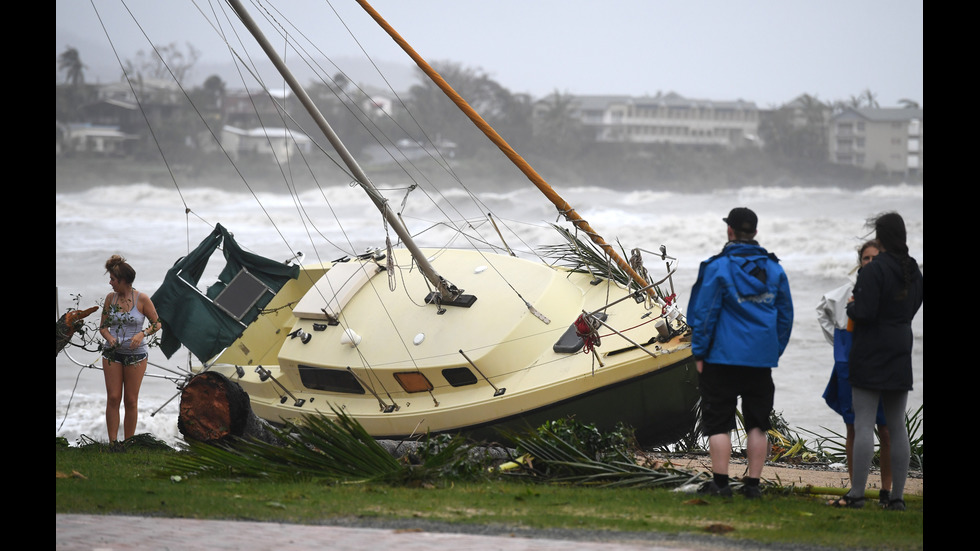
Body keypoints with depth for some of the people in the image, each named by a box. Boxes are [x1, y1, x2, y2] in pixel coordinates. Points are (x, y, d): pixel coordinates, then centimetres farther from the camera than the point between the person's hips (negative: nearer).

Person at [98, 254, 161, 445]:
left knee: (131, 401, 2)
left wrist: (142, 334, -18)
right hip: (112, 353, 2)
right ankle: (112, 444, 0)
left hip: (135, 354, -2)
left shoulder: (142, 299, -7)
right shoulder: (110, 298, 2)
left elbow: (157, 324, 0)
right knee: (113, 398, -3)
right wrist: (109, 338, -13)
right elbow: (103, 326, 8)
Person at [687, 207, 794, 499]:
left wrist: (700, 353, -1)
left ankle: (720, 482, -3)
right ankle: (753, 483, 7)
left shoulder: (718, 267, -8)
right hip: (761, 360, 4)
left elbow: (705, 313, -8)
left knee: (718, 422, 1)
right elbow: (786, 315, 12)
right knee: (757, 423, 8)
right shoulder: (774, 269, 8)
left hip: (723, 357, -4)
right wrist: (775, 351, 18)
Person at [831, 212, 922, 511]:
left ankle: (856, 493, -8)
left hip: (870, 357, -7)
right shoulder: (913, 271, 9)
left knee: (863, 426, -6)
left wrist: (851, 307, 0)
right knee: (897, 427, 8)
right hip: (900, 357, 7)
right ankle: (897, 496, 8)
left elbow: (864, 312, -21)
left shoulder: (873, 271, -15)